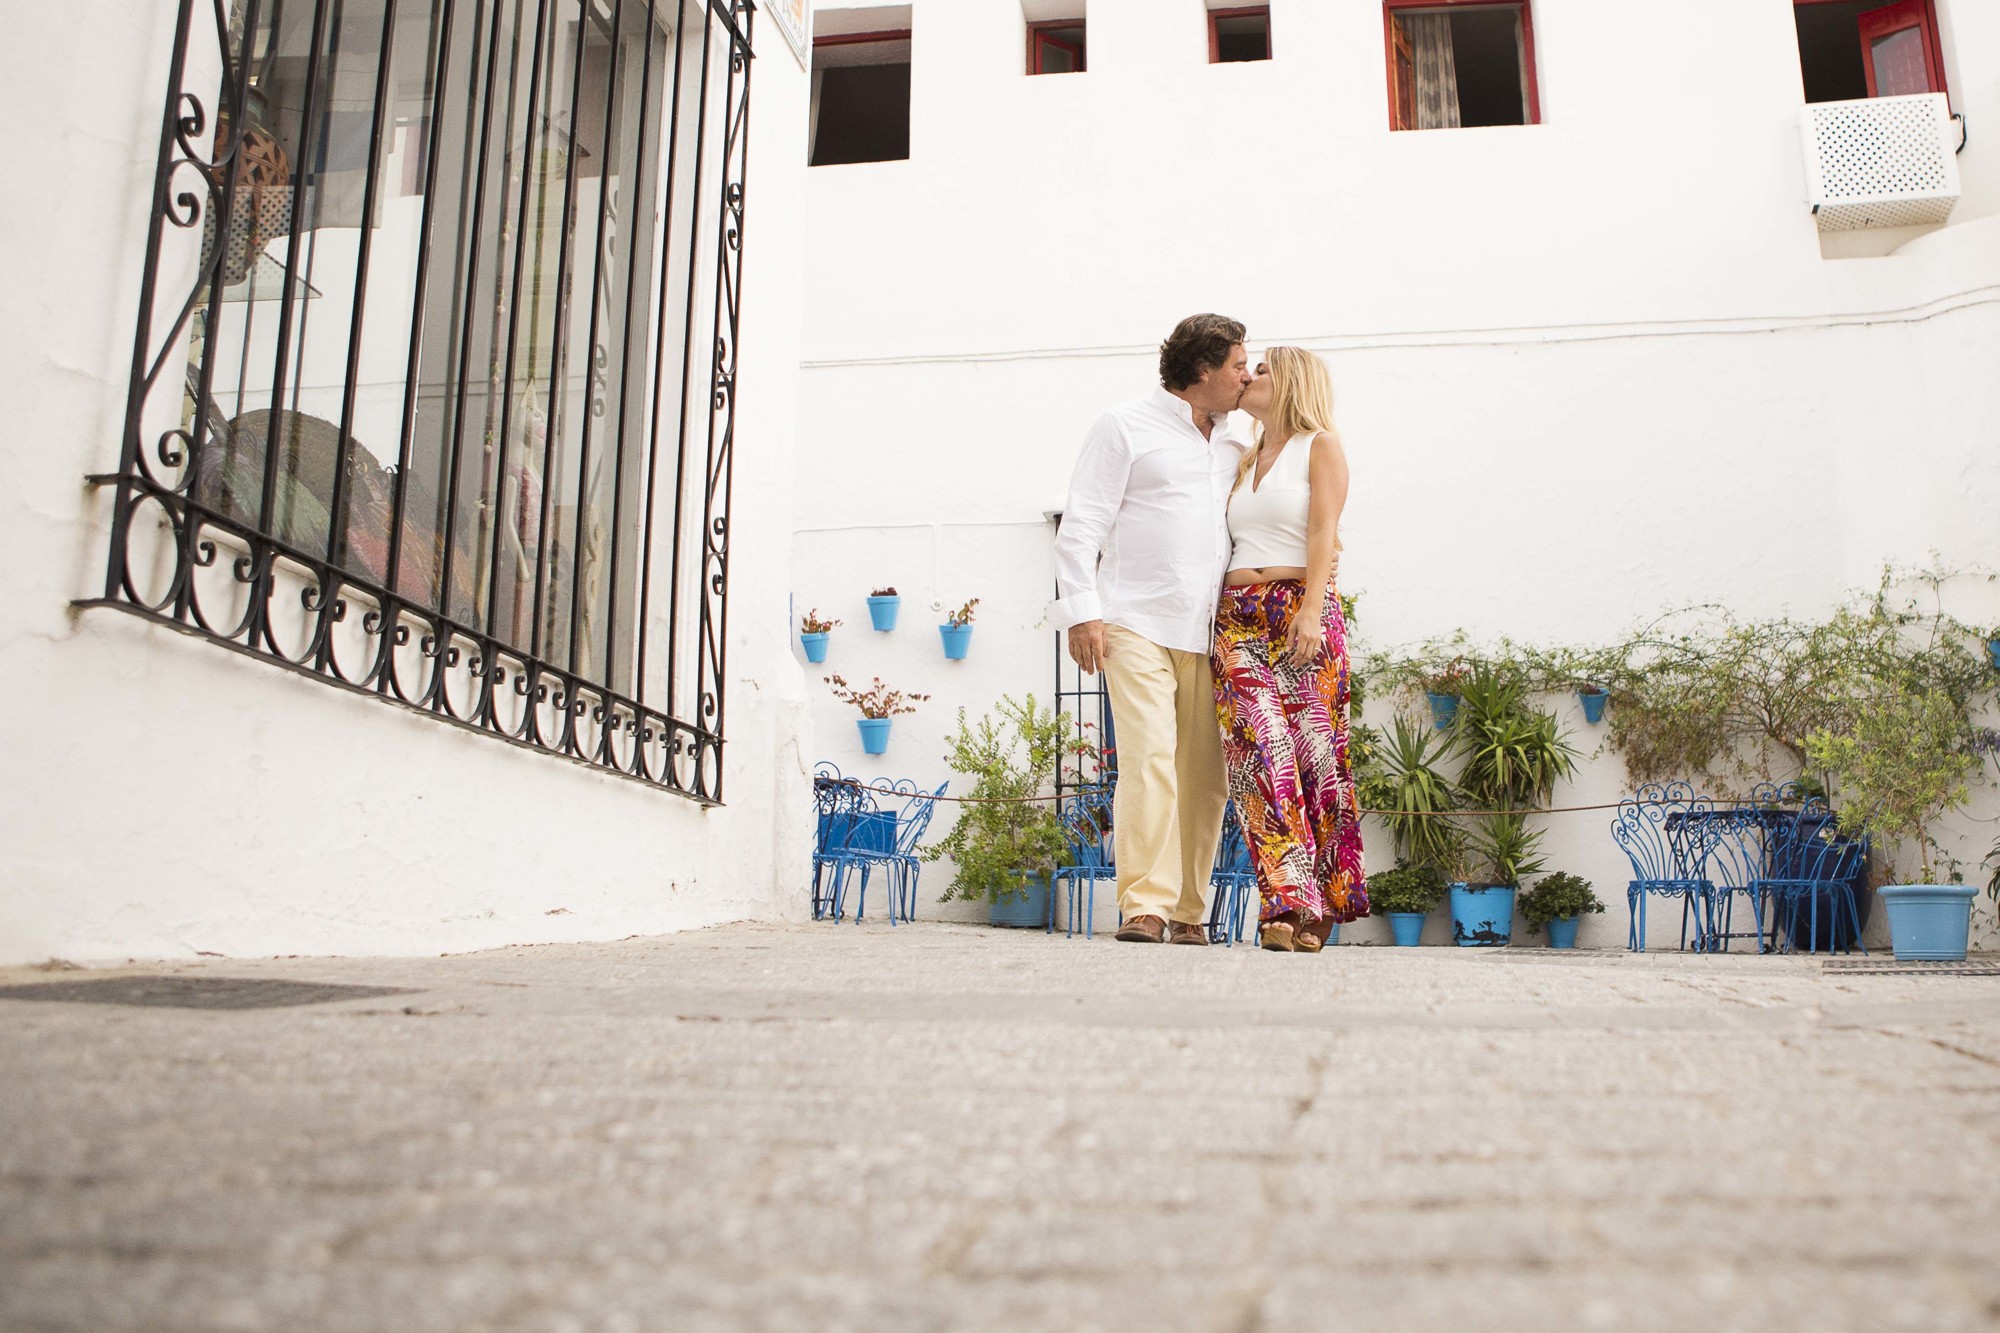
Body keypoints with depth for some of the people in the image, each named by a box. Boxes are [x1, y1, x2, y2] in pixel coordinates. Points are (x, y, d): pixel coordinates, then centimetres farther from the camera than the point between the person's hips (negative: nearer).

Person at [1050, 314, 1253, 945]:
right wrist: (1081, 610, -11)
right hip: (1137, 626, -5)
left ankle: (1188, 913, 9)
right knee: (1148, 760, -16)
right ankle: (1145, 906, -12)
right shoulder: (1126, 427, 4)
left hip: (1209, 634, 6)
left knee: (1205, 775, 1)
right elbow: (1081, 525, -1)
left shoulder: (1237, 445, 22)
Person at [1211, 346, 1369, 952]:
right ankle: (1290, 901, -15)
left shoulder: (1321, 446, 7)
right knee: (1261, 752, -10)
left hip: (1299, 613, -4)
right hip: (1238, 622, 5)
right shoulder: (1247, 461, 25)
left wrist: (1311, 611, -17)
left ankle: (1324, 904, 1)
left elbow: (1323, 534, -4)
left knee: (1312, 752, -6)